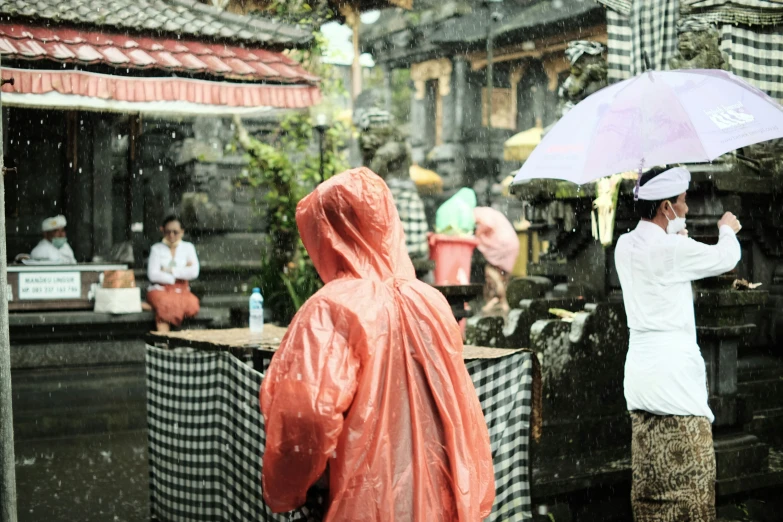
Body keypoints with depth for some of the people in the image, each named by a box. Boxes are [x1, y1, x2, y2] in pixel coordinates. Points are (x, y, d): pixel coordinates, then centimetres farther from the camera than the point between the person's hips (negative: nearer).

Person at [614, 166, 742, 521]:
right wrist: (728, 229, 19)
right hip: (674, 370, -8)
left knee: (648, 478, 12)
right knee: (693, 479, -3)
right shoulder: (672, 248, -15)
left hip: (640, 370, 8)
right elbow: (726, 257, 0)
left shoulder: (625, 246, 8)